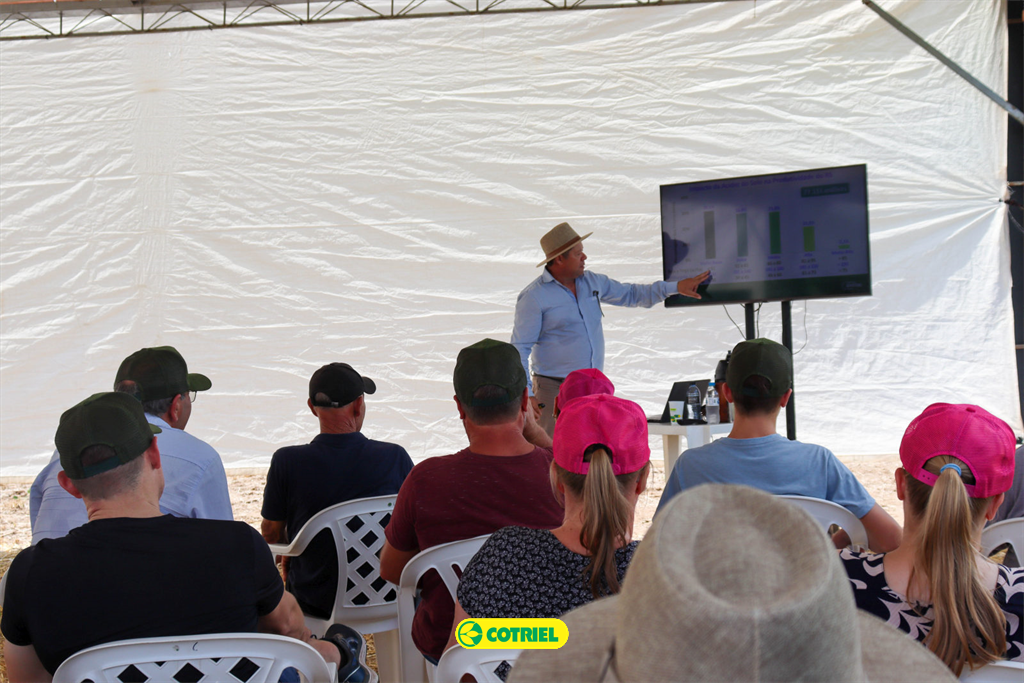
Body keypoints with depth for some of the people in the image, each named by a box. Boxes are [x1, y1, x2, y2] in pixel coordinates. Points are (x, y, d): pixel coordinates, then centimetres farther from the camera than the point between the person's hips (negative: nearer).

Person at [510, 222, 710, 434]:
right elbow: (520, 348, -9)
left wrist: (675, 287, 17)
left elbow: (630, 294, 24)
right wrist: (526, 394, -18)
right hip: (555, 389, -6)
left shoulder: (592, 282, 10)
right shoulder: (533, 297, -9)